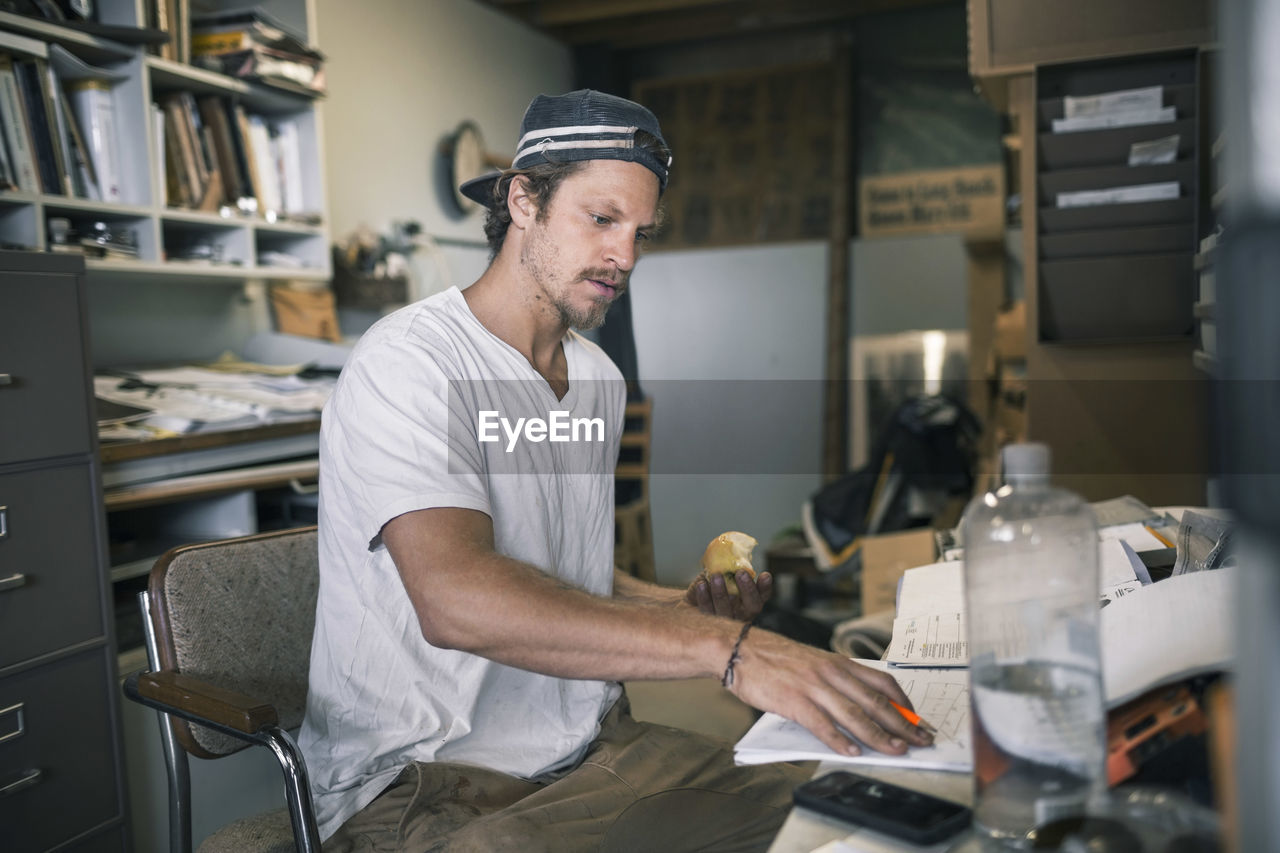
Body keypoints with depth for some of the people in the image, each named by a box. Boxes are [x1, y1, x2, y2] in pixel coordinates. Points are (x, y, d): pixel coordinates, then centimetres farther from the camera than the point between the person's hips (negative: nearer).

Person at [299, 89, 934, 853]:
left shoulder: (599, 376, 12)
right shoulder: (407, 364, -15)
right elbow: (455, 598, -31)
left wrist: (685, 608, 2)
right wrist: (727, 648, -36)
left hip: (591, 748, 7)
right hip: (426, 789, -6)